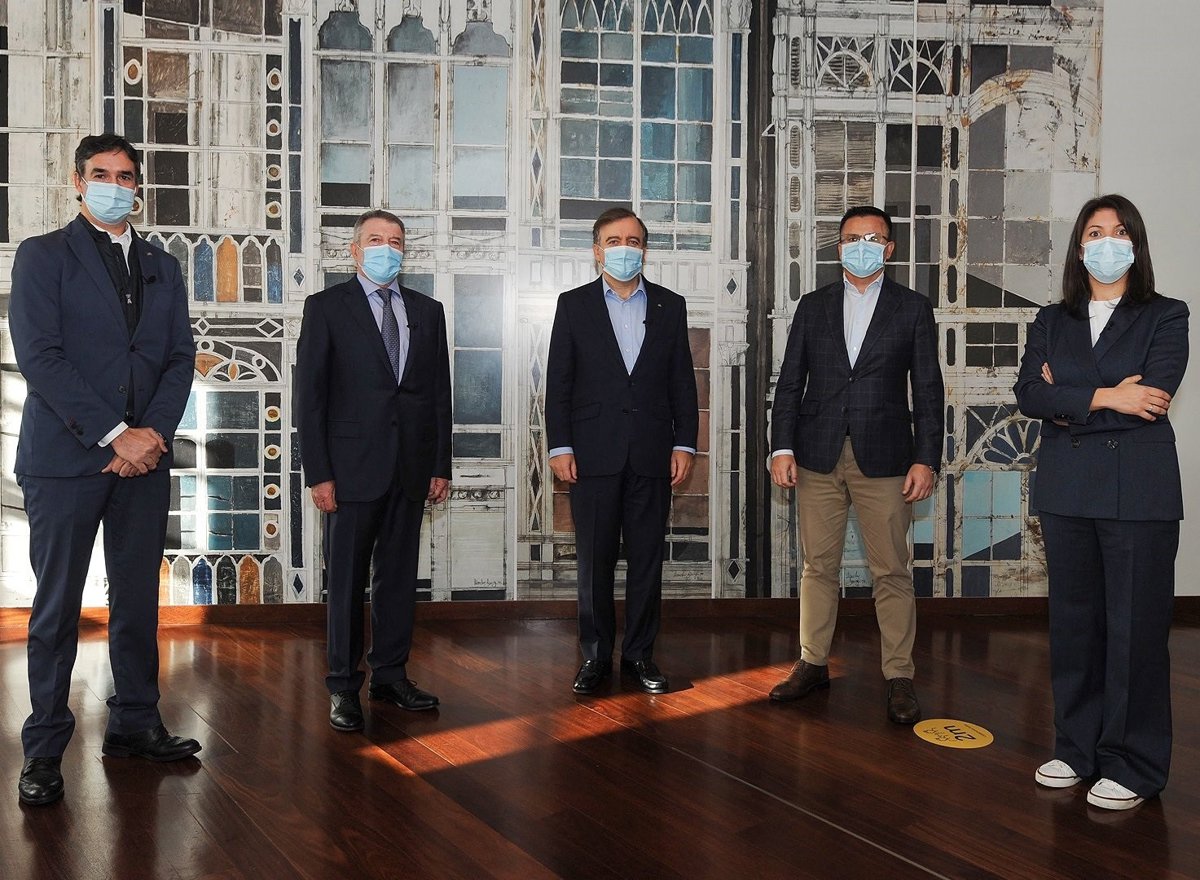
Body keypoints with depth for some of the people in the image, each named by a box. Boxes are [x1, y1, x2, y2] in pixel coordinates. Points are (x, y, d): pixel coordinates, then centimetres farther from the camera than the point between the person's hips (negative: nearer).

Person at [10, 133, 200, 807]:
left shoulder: (162, 267, 17)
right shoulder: (43, 256, 3)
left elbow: (181, 358, 11)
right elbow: (40, 357, -8)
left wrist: (153, 433, -6)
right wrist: (114, 435, -14)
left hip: (145, 456, 4)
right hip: (66, 458, -4)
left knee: (139, 598, 9)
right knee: (58, 606, 1)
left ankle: (135, 725, 21)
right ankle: (45, 747, 10)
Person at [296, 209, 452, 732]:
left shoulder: (427, 311, 12)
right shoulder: (327, 307, 1)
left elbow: (440, 391, 12)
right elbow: (309, 395, -4)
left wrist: (441, 465, 6)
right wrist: (318, 473, -10)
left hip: (411, 468, 4)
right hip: (353, 466, -4)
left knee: (399, 575, 10)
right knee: (347, 580, 3)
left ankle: (391, 675, 22)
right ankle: (344, 686, 13)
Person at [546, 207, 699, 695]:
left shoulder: (670, 306, 9)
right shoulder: (573, 305, 5)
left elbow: (682, 381, 8)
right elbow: (558, 382, 2)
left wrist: (684, 444, 1)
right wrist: (559, 446, -5)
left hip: (652, 454, 1)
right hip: (593, 454, -1)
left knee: (647, 560, 6)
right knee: (594, 562, 5)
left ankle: (640, 654, 18)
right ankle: (596, 656, 16)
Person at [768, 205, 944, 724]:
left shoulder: (913, 308, 5)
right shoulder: (813, 307, 10)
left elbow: (928, 390, 2)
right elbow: (789, 383, 8)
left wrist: (926, 460, -6)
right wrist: (782, 448, -2)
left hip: (883, 460, -2)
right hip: (818, 457, 2)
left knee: (892, 572, 2)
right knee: (818, 567, 10)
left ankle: (899, 677, 11)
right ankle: (813, 664, 22)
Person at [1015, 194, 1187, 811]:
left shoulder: (1165, 317, 4)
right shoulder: (1051, 322, 13)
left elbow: (1151, 395, -11)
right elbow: (1028, 393, -3)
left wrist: (1068, 403, -6)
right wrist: (1104, 398, -13)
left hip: (1138, 489, -4)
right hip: (1066, 489, 4)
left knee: (1135, 626, -1)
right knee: (1073, 620, 9)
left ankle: (1132, 765, 10)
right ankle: (1077, 749, 21)